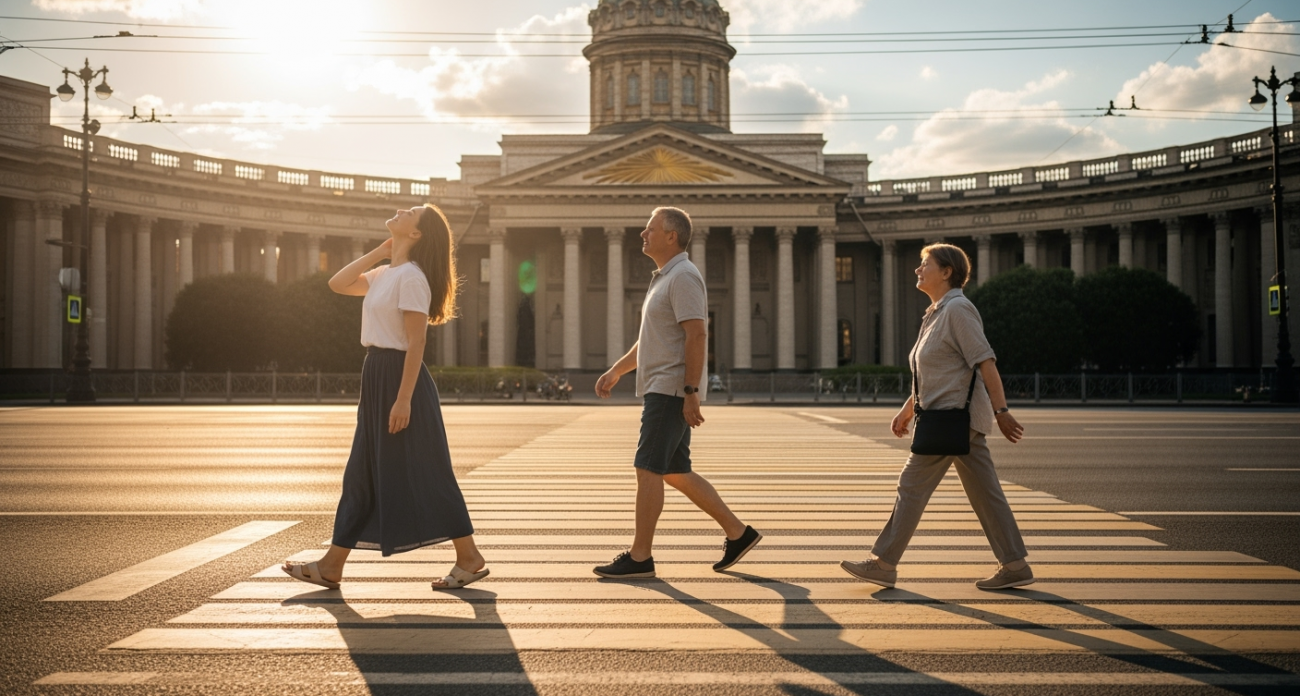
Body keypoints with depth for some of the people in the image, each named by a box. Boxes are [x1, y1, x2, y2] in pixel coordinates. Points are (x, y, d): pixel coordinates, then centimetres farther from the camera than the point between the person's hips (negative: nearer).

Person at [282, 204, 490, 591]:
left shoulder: (410, 276, -14)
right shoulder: (385, 275, 13)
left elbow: (415, 343, -18)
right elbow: (338, 284, 18)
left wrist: (404, 399, -22)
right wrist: (380, 252, 11)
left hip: (401, 377, -9)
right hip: (377, 376, 9)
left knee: (423, 475, -3)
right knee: (363, 473, 10)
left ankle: (469, 559, 7)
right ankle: (332, 566, 15)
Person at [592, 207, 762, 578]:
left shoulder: (683, 276, -13)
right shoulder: (664, 278, 19)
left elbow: (696, 335, -21)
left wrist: (691, 393, -24)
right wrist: (615, 371, 24)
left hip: (671, 391, -10)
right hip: (660, 389, 10)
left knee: (648, 470, -7)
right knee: (675, 472, 12)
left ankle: (639, 557, -1)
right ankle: (737, 532, 16)